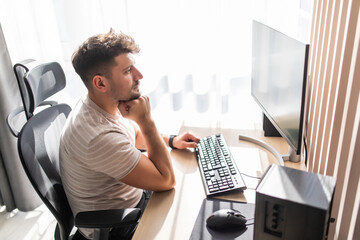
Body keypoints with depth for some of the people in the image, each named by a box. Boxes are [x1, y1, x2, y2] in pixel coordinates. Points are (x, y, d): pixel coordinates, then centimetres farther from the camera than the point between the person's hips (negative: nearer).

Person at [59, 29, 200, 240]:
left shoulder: (110, 105, -7)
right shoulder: (99, 137, -37)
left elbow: (134, 135, 16)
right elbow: (166, 180, -29)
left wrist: (172, 141, 2)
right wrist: (146, 119, -27)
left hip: (133, 196, 8)